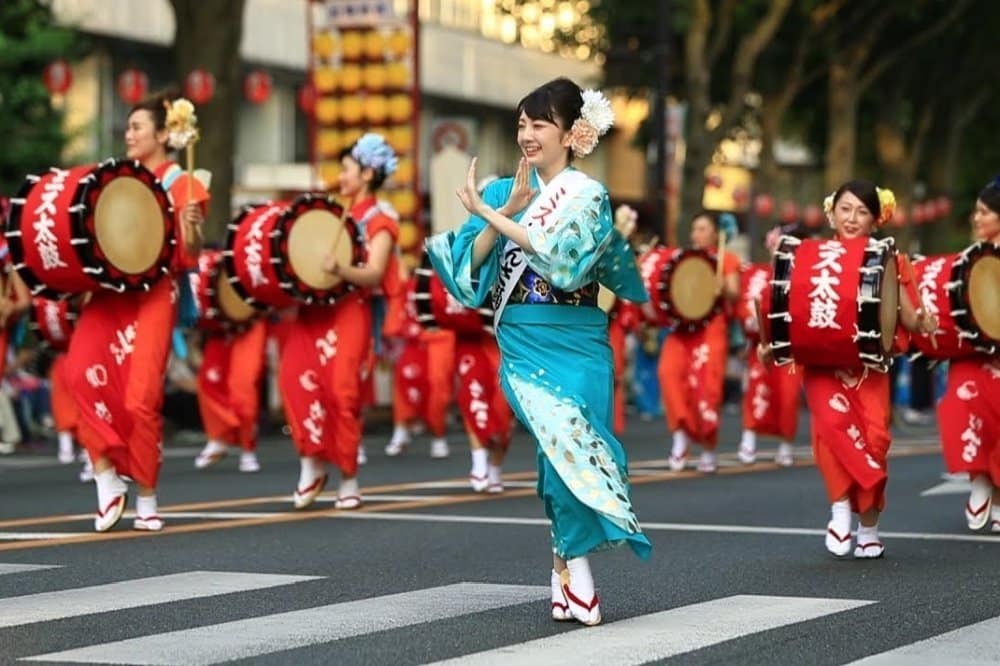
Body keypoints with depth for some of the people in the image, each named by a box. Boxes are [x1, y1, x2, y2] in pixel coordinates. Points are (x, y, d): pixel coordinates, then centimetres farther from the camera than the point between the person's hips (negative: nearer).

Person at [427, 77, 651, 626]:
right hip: (522, 344, 1)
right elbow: (473, 262, 2)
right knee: (563, 437, -17)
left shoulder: (586, 194, 1)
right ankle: (575, 573, -13)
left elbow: (559, 254, -16)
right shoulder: (504, 191, 10)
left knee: (566, 447, -6)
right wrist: (510, 207, -9)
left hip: (574, 344, -1)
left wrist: (487, 211, -12)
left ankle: (566, 568, 5)